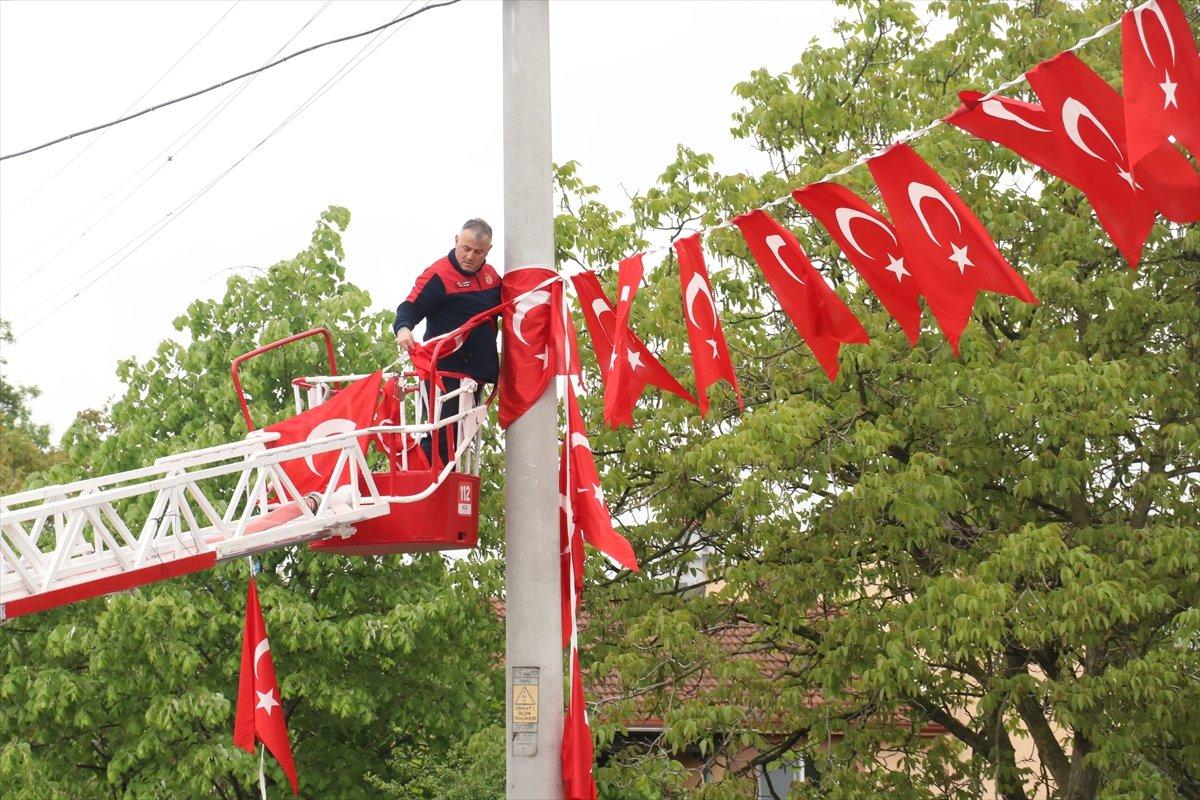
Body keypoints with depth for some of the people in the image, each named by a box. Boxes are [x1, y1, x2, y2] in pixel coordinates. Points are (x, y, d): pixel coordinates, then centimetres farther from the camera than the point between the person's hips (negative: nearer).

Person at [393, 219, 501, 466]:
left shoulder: (491, 275, 11)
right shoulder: (438, 274, -12)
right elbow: (410, 308, -18)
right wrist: (403, 328, -39)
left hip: (477, 373, 8)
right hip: (445, 371, -8)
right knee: (441, 435, -14)